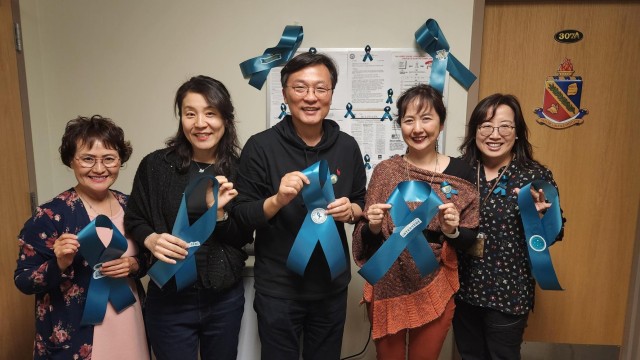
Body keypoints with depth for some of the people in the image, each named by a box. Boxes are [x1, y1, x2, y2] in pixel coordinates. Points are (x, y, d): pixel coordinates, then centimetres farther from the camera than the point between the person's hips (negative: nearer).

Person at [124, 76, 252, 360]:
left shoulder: (238, 169, -6)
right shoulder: (156, 165, -9)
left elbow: (244, 239, -2)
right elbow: (133, 221, 1)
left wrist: (219, 212, -20)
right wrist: (151, 239, -20)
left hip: (226, 298, 2)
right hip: (170, 300, -1)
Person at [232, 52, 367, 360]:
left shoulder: (347, 146, -2)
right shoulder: (261, 146, -11)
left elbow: (362, 205, 8)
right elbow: (242, 216, -9)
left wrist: (350, 211, -13)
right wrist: (277, 199, -27)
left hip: (332, 285, 3)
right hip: (277, 288, -3)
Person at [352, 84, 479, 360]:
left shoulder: (460, 172, -6)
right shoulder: (385, 170, -6)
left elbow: (470, 239, -1)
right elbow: (366, 241, -1)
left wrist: (452, 231, -21)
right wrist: (372, 227, -22)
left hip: (436, 291, 1)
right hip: (387, 289, 0)